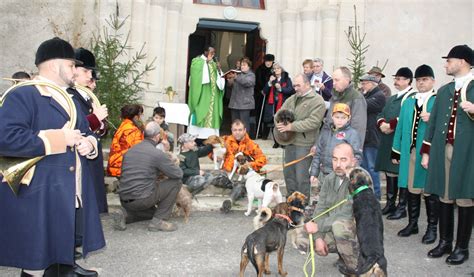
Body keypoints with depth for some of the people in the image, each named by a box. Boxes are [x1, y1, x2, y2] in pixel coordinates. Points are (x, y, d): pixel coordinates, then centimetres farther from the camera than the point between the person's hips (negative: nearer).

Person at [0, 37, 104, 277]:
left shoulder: (70, 100, 18)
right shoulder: (22, 96, -10)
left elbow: (85, 132, 25)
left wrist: (89, 143, -1)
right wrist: (59, 138, -19)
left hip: (72, 197, 8)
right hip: (38, 199, -8)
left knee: (64, 254, 16)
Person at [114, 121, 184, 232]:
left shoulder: (130, 151, 12)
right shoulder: (157, 153, -10)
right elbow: (179, 174, -6)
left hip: (124, 200, 8)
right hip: (141, 199, -8)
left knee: (153, 211, 35)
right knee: (176, 182, 4)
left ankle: (125, 214, 8)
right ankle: (158, 221, 3)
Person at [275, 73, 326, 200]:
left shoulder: (317, 101, -9)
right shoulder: (292, 98, 14)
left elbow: (313, 122, -20)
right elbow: (280, 112, 16)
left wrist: (291, 126, -21)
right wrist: (278, 122, -7)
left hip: (304, 144, -7)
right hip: (289, 142, 7)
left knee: (302, 176, -3)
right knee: (288, 172, 15)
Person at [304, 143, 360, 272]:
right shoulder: (330, 179, 2)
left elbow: (346, 215, -28)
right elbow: (321, 208, -1)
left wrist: (318, 226, -24)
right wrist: (318, 237, -13)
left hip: (358, 231, -7)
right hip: (333, 229, 7)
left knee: (339, 225, -37)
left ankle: (356, 268, -14)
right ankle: (345, 254, 13)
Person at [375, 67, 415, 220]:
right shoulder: (392, 98, 21)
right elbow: (381, 114, 15)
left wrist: (391, 125, -17)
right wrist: (382, 124, -6)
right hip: (388, 141, 9)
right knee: (389, 172, 12)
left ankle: (402, 207, 5)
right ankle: (390, 204, 22)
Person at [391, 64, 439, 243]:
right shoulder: (408, 102, 15)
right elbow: (400, 128, 14)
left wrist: (432, 120, -21)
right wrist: (396, 151, 11)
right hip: (409, 153, 5)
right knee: (411, 188, 13)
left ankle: (432, 228, 15)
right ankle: (412, 224, 26)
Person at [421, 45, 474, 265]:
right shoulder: (443, 90, 14)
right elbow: (433, 122, 13)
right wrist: (426, 152, 11)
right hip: (443, 150, 5)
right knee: (444, 197, 10)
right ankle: (445, 242, 22)